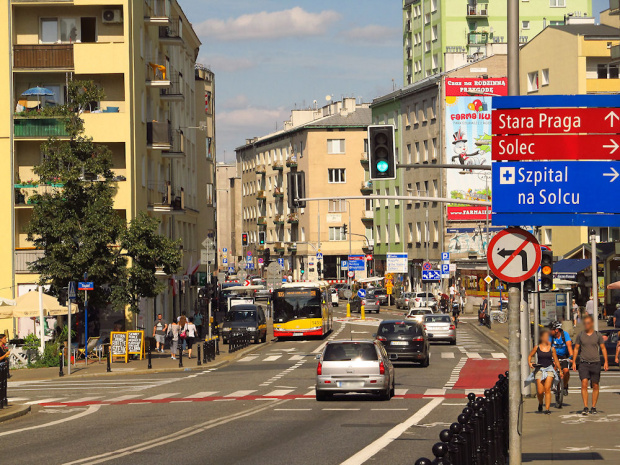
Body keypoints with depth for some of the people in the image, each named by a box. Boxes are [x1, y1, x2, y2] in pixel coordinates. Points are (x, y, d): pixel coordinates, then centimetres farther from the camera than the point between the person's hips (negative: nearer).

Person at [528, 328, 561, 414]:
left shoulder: (551, 349, 4)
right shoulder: (537, 348, 2)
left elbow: (556, 360, 12)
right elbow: (530, 356, 14)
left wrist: (560, 370, 13)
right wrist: (529, 363, -5)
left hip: (549, 369, 0)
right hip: (539, 369, 0)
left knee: (547, 389, -16)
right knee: (540, 391, -3)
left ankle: (547, 408, -15)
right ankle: (540, 403, 30)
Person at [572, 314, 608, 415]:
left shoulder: (597, 335, 4)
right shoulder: (580, 335, 6)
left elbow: (603, 348, 7)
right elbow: (576, 349, 11)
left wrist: (606, 362, -2)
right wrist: (574, 362, 4)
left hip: (595, 363, 1)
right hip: (583, 363, 0)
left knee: (595, 386, 4)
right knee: (584, 384, -14)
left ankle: (593, 407, 14)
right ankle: (585, 408, -14)